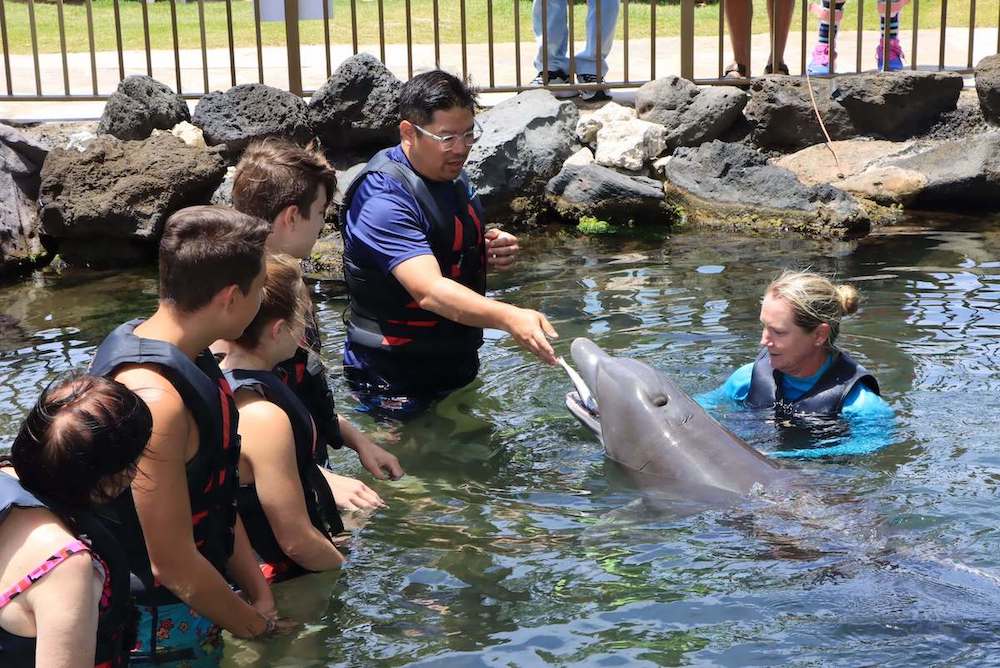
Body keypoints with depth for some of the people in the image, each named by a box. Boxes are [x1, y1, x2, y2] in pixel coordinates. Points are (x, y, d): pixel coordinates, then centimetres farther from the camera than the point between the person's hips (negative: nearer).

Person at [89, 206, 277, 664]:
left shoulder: (185, 354, 0)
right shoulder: (154, 398, -30)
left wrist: (261, 598, 3)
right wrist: (257, 625, -10)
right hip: (162, 629, -8)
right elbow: (173, 563, -25)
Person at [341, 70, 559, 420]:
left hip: (456, 363, 9)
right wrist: (509, 317, -50)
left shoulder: (453, 176, 4)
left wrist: (490, 252, -1)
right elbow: (429, 291, -37)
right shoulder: (383, 200, -26)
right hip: (393, 381, -9)